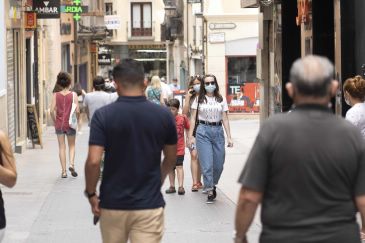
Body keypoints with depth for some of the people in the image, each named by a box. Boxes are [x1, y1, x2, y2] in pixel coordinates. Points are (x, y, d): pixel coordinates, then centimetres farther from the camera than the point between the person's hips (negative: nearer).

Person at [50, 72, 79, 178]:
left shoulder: (56, 95, -3)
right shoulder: (73, 95, -6)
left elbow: (52, 111, -8)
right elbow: (77, 110, -10)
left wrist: (55, 121, 6)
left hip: (59, 124, 1)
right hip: (70, 124, -1)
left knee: (61, 147, 7)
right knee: (72, 145, 15)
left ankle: (64, 171, 5)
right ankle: (71, 164, -8)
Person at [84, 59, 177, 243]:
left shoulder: (103, 115, -9)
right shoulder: (163, 115, -3)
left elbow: (93, 161, -15)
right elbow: (170, 159, 9)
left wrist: (91, 194, 0)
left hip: (113, 205, 0)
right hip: (149, 206, 0)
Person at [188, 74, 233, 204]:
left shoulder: (221, 100, 9)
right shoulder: (199, 99, 5)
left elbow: (225, 119, 9)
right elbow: (193, 118, 5)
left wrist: (229, 137, 3)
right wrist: (190, 136, -2)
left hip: (218, 131, 2)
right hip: (203, 131, -2)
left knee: (218, 164, 4)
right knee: (207, 164, -7)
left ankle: (212, 185, 30)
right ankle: (210, 192, -3)